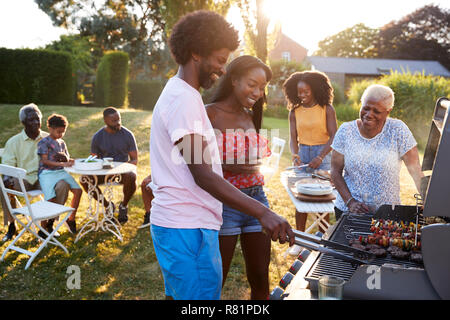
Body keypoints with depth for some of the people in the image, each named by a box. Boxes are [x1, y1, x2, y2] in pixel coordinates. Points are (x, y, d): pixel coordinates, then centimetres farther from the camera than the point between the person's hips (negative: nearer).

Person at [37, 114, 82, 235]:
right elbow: (45, 161, -12)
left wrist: (72, 161, -2)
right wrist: (62, 163, -22)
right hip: (47, 173, -6)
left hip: (61, 172, 6)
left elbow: (67, 160, 22)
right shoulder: (43, 142, -3)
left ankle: (71, 219, 7)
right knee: (51, 199, -22)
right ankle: (42, 228, -4)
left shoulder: (62, 143, 18)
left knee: (78, 190, -11)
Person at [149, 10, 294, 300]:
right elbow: (202, 174, -23)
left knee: (178, 295, 20)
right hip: (188, 228, -11)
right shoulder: (184, 97, -16)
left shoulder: (179, 93, 17)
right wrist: (262, 212, -28)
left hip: (176, 224, 11)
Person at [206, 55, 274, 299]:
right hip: (223, 203, -6)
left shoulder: (251, 117, 12)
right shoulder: (209, 114, -8)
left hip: (256, 198, 6)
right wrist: (228, 167, -20)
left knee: (260, 280, 13)